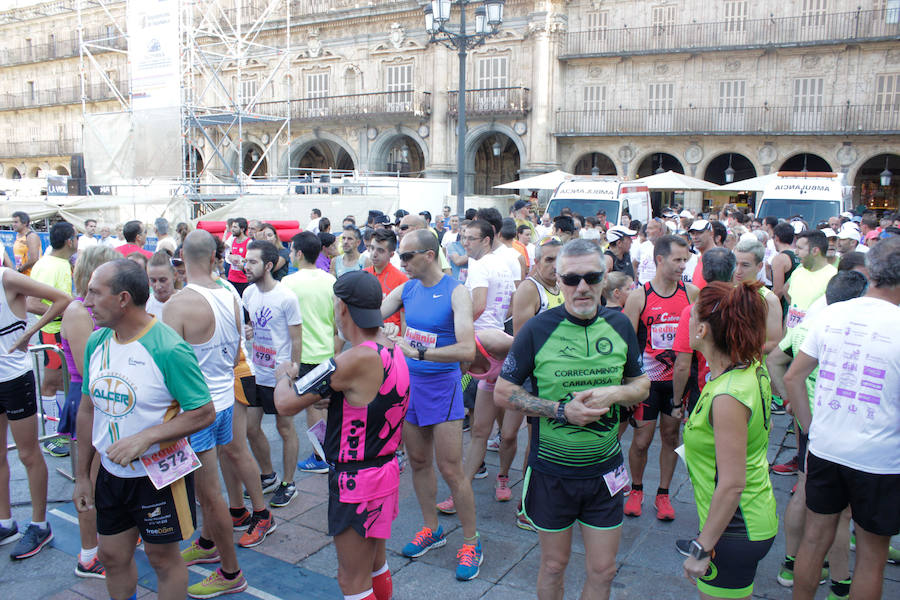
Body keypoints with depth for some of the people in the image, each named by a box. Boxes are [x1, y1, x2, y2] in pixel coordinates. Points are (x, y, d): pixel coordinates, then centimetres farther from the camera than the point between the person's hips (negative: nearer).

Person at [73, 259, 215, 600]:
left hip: (160, 475, -6)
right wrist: (82, 475, 11)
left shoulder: (168, 349, -22)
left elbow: (204, 413, -20)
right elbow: (88, 409, 8)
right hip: (111, 473, 6)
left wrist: (145, 438, -27)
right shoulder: (96, 342, -1)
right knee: (113, 556, 19)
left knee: (162, 558, 12)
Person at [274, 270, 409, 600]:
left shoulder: (358, 359, -27)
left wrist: (284, 375, 0)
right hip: (386, 470, 9)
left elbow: (286, 403, -22)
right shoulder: (394, 350, 0)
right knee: (376, 566, 26)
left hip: (357, 481, -9)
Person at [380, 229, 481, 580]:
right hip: (409, 382, 6)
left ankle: (471, 542, 16)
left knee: (450, 469, -1)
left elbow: (467, 349, -25)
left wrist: (419, 353, -33)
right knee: (418, 462, 15)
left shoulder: (456, 292, -15)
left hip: (442, 384, -6)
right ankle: (432, 530, 34)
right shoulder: (406, 289, 3)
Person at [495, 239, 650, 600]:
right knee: (554, 566, 16)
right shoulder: (537, 329, -12)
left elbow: (641, 385, 9)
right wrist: (562, 410, -20)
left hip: (605, 469, 3)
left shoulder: (619, 326, -2)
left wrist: (614, 393, -14)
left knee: (602, 571, 14)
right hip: (552, 470, -2)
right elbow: (503, 393, -9)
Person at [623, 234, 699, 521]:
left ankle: (663, 494, 28)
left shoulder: (691, 293, 0)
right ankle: (636, 489, 27)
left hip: (678, 377, 3)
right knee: (641, 440, 2)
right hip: (647, 379, -3)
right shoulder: (639, 296, -8)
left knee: (671, 435, 11)